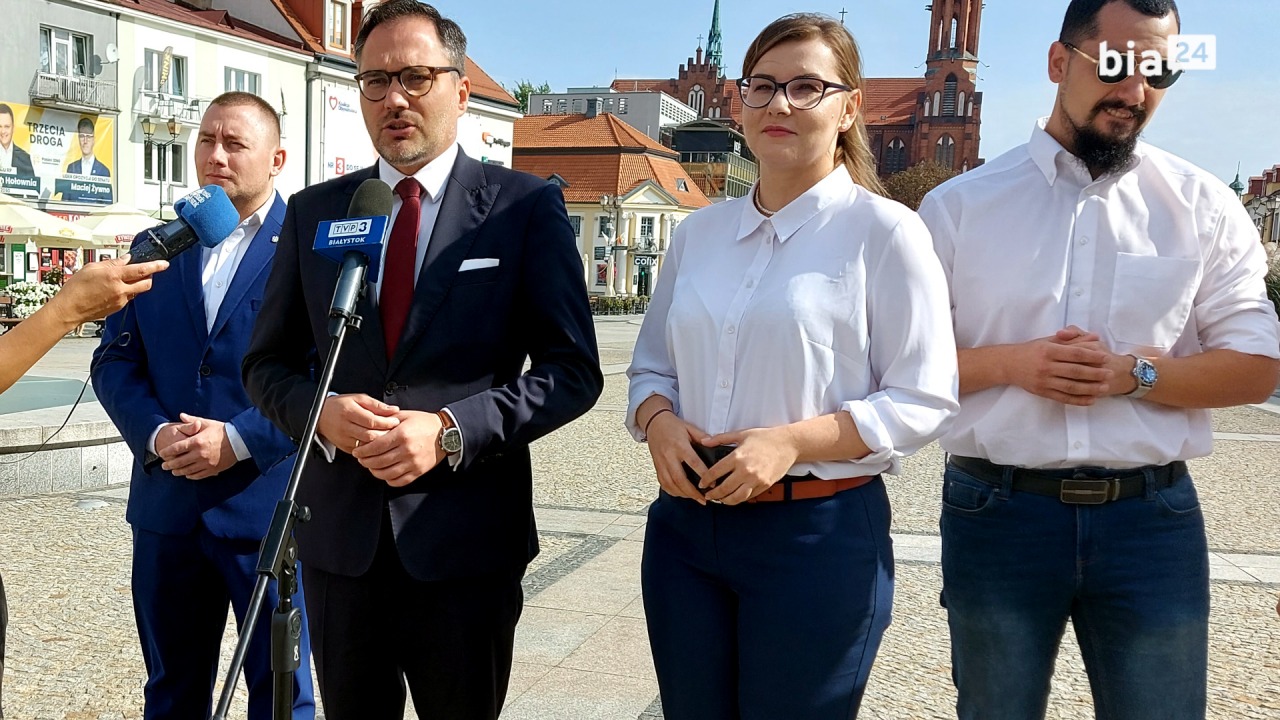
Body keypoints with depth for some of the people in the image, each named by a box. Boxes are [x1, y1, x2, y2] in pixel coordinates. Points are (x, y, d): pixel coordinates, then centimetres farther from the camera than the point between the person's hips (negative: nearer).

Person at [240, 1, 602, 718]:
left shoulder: (527, 205, -3)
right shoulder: (313, 211, 8)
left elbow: (573, 369, -6)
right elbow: (268, 364, 11)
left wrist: (451, 430, -18)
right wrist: (320, 411, -11)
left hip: (467, 542, -3)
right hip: (339, 533, 3)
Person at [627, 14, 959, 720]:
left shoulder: (884, 230, -7)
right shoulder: (699, 232, 9)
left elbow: (922, 402, -9)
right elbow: (651, 365, 16)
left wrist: (793, 441, -20)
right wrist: (658, 421, -6)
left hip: (818, 532, -5)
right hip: (685, 523, 5)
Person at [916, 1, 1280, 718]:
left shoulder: (1203, 205, 4)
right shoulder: (960, 204, 1)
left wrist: (1133, 374, -15)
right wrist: (1010, 363, -16)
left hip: (1153, 519, 1)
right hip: (997, 514, 0)